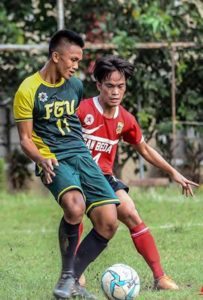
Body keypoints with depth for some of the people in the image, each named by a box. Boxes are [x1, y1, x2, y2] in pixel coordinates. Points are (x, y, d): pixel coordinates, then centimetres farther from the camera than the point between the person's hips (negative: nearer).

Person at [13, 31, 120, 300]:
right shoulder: (28, 90, -5)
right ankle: (67, 275, -14)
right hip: (53, 159, -6)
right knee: (75, 206, -35)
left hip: (81, 154, 6)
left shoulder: (75, 85, 12)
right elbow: (25, 138, -4)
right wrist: (41, 160, -22)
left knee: (108, 222, -10)